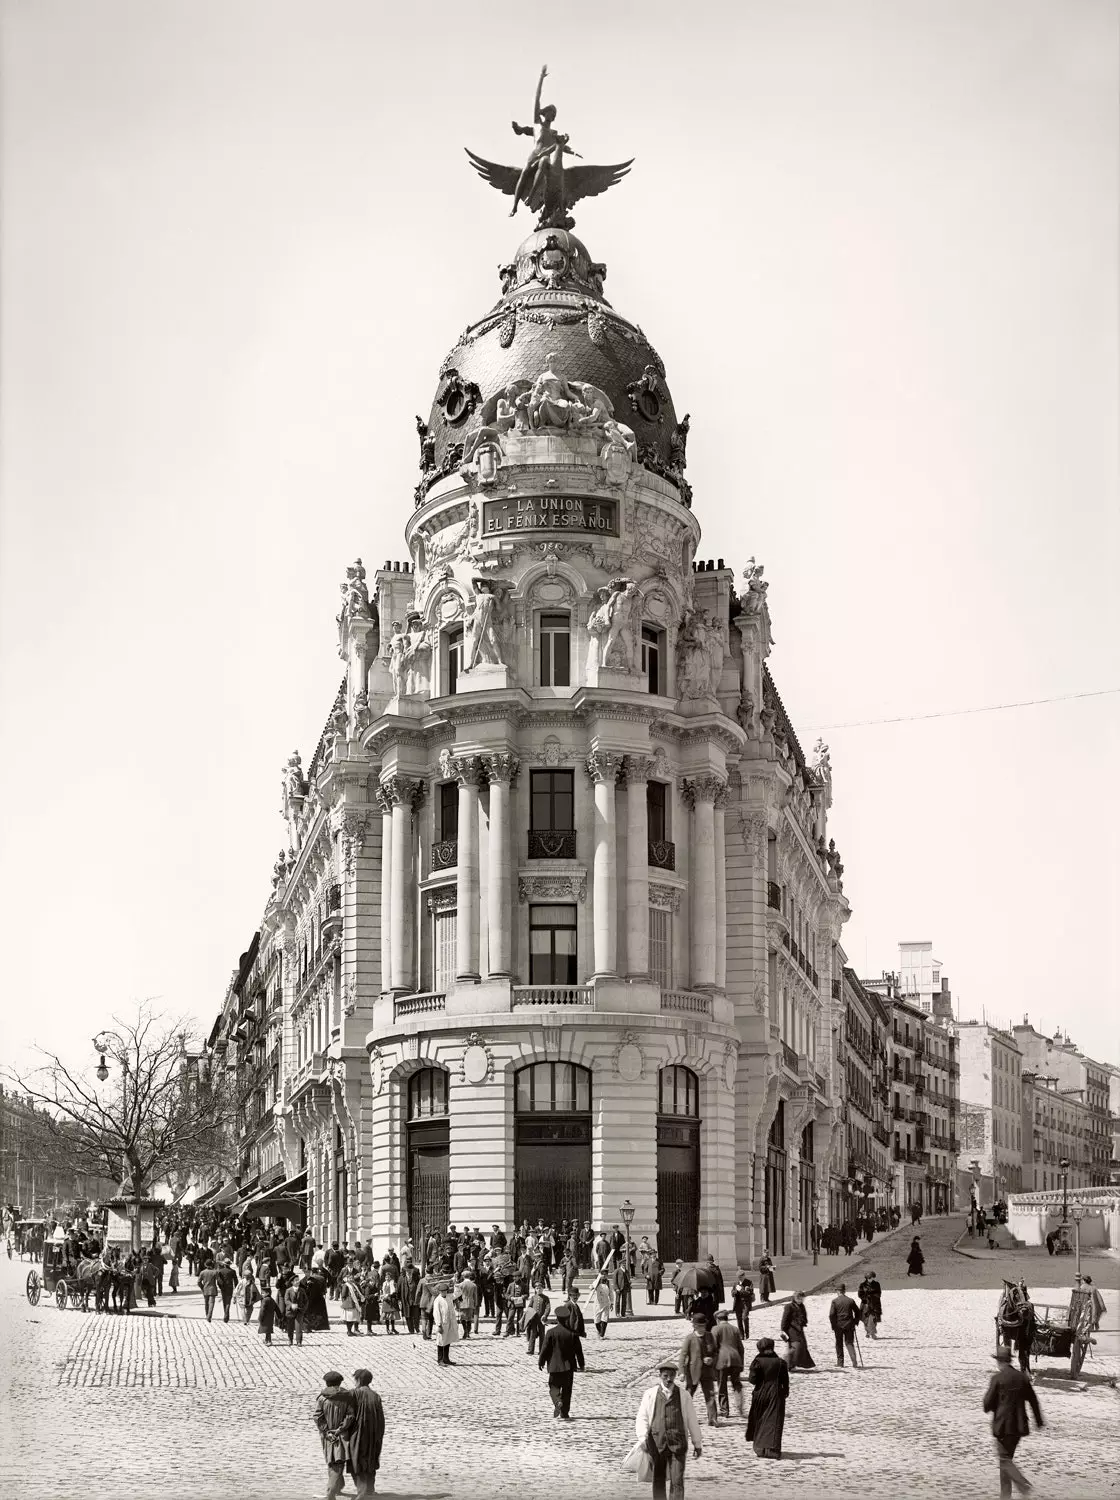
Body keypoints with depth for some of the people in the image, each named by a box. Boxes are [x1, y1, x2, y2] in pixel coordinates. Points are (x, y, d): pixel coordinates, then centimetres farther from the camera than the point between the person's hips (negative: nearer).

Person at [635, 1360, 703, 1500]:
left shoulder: (684, 1396, 7)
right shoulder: (650, 1395, 5)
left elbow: (692, 1420, 11)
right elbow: (641, 1418, 4)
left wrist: (697, 1444, 13)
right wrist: (643, 1438, -10)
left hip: (678, 1443, -1)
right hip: (656, 1443, 1)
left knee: (677, 1481, -8)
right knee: (659, 1479, 8)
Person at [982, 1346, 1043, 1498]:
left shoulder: (997, 1378, -12)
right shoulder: (1022, 1377, 5)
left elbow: (988, 1404, -10)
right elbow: (1033, 1400, 12)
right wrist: (1039, 1421, 23)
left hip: (1003, 1425, -6)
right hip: (1019, 1425, 6)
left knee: (1005, 1459, 1)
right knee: (1007, 1458, 17)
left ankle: (1023, 1484, -19)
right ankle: (1005, 1494, 18)